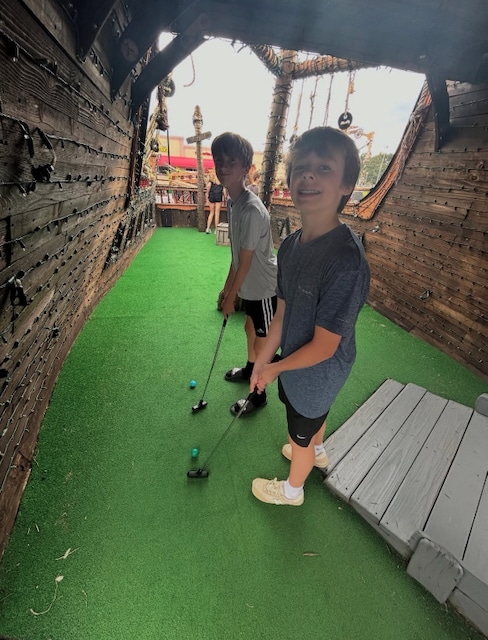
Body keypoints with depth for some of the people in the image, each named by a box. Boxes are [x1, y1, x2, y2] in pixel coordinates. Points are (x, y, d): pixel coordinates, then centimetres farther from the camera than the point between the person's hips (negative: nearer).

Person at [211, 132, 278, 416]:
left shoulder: (252, 210, -28)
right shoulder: (233, 201, 2)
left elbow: (246, 262, -22)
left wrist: (230, 297, -12)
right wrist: (228, 284, 14)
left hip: (265, 287, -9)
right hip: (252, 285, 9)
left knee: (262, 343, 5)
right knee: (250, 327, 26)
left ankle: (259, 395, 26)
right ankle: (250, 368, 51)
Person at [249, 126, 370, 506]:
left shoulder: (346, 261, -35)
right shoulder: (290, 245, -10)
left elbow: (323, 347, -28)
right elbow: (283, 311, -3)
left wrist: (274, 368, -13)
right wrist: (262, 361, -1)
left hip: (318, 371, -6)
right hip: (295, 361, 7)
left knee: (301, 434, 20)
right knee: (314, 414, 33)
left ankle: (292, 490, 52)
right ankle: (317, 452, 67)